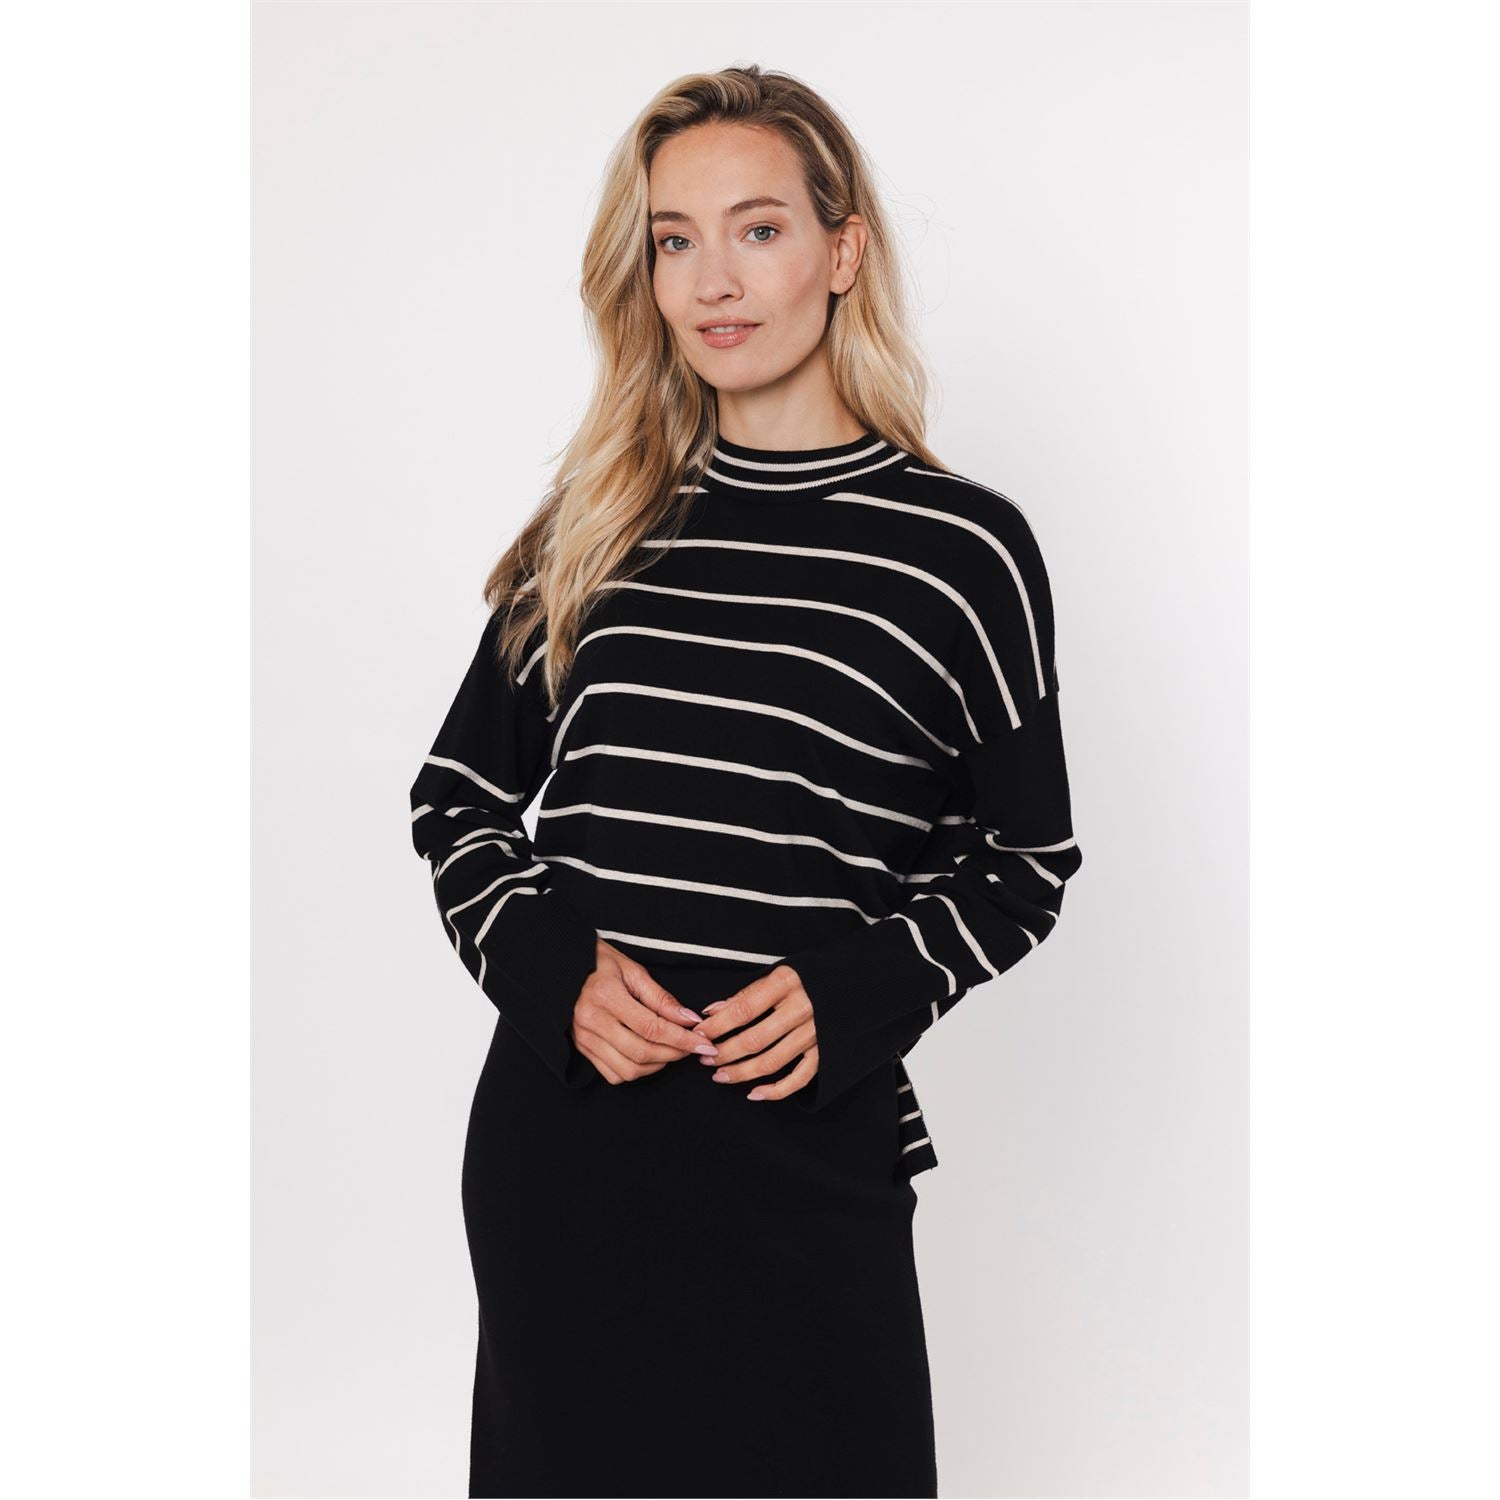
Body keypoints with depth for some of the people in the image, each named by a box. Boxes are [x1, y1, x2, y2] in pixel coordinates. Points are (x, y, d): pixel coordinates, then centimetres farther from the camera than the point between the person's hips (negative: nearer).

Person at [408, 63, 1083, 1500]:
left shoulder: (962, 545, -3)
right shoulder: (596, 523, 7)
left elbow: (1025, 859, 5)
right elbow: (457, 795, 12)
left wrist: (853, 988, -12)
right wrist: (552, 961, -6)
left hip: (806, 1149, -3)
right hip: (558, 1128, 3)